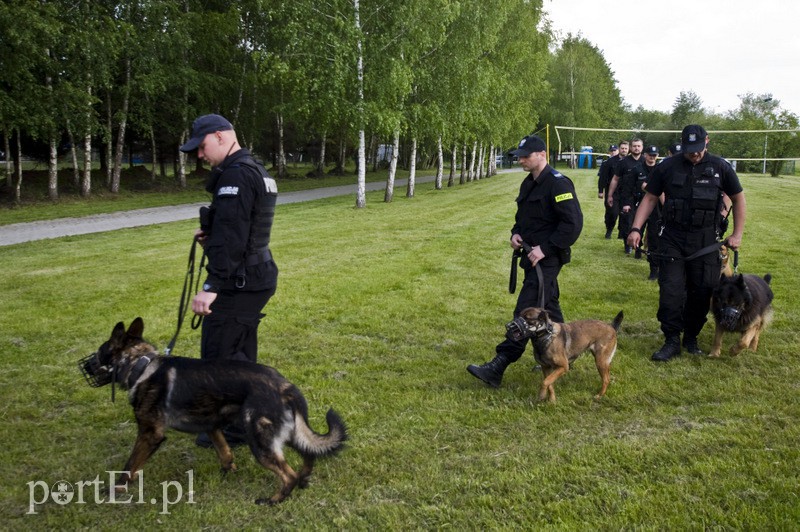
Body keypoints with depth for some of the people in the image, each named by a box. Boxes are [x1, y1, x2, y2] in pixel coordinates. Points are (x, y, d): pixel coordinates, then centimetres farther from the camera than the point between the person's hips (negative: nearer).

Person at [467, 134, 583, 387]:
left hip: (547, 259, -10)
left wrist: (545, 248, -22)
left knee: (526, 311, -13)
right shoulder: (528, 184, 14)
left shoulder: (558, 184, -16)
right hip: (532, 255, 10)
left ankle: (498, 368, -16)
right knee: (548, 307, 18)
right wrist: (516, 233, 6)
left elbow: (573, 223, -21)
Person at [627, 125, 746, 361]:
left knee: (701, 292, 6)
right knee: (670, 291, -4)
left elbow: (738, 199, 10)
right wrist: (636, 229, -7)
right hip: (672, 239, 0)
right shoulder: (667, 166, -2)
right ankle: (672, 341, 7)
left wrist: (737, 234, 5)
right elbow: (650, 198, 4)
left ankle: (691, 337, 24)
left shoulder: (720, 167, -1)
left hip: (705, 242, 1)